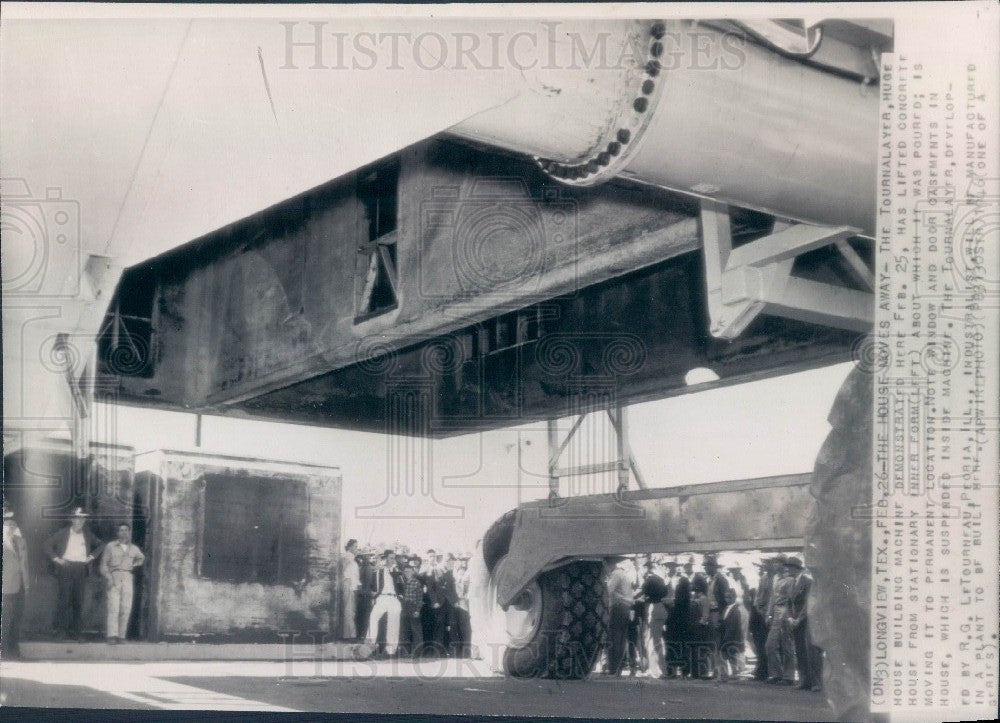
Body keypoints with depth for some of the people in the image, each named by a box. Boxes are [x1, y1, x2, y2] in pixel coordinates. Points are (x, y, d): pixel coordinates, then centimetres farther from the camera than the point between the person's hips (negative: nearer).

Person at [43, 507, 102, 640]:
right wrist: (55, 558, -3)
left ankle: (75, 630, 6)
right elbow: (48, 544, 6)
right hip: (66, 568, -3)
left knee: (78, 601, 1)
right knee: (64, 598, -8)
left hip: (81, 569, 3)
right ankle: (61, 628, 0)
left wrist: (92, 556, 11)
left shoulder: (88, 535, 13)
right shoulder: (63, 533, 5)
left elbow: (98, 545, 26)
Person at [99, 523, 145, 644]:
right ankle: (112, 636, -22)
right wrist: (109, 577, -10)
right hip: (114, 578, -3)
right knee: (113, 607, -15)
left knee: (126, 609, -3)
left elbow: (142, 558, 36)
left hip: (128, 578, 3)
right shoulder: (110, 546, 7)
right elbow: (103, 564, 4)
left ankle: (121, 636, 2)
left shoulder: (134, 549, 15)